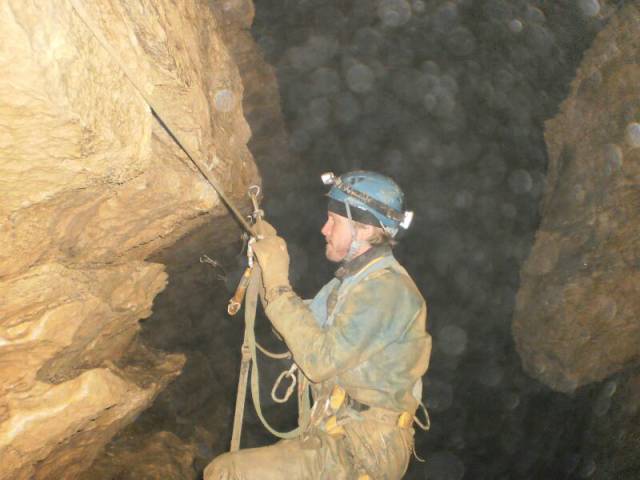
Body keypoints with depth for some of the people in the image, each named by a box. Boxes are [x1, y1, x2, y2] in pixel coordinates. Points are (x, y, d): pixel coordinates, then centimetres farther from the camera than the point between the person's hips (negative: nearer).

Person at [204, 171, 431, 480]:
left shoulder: (386, 289, -18)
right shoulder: (357, 279, 13)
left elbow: (319, 360, -24)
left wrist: (278, 284, -19)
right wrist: (269, 263, 6)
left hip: (362, 453, -9)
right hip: (337, 436, 10)